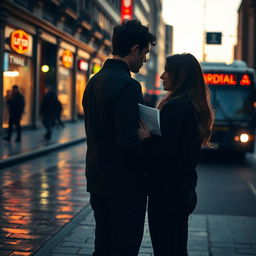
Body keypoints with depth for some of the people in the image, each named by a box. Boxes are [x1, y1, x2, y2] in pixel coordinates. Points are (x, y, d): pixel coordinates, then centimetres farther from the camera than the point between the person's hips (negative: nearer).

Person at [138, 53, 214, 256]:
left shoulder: (173, 107, -18)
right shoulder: (195, 107, 9)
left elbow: (165, 155, -23)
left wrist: (146, 138, -9)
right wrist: (153, 137, 11)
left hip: (167, 191, -9)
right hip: (185, 189, 9)